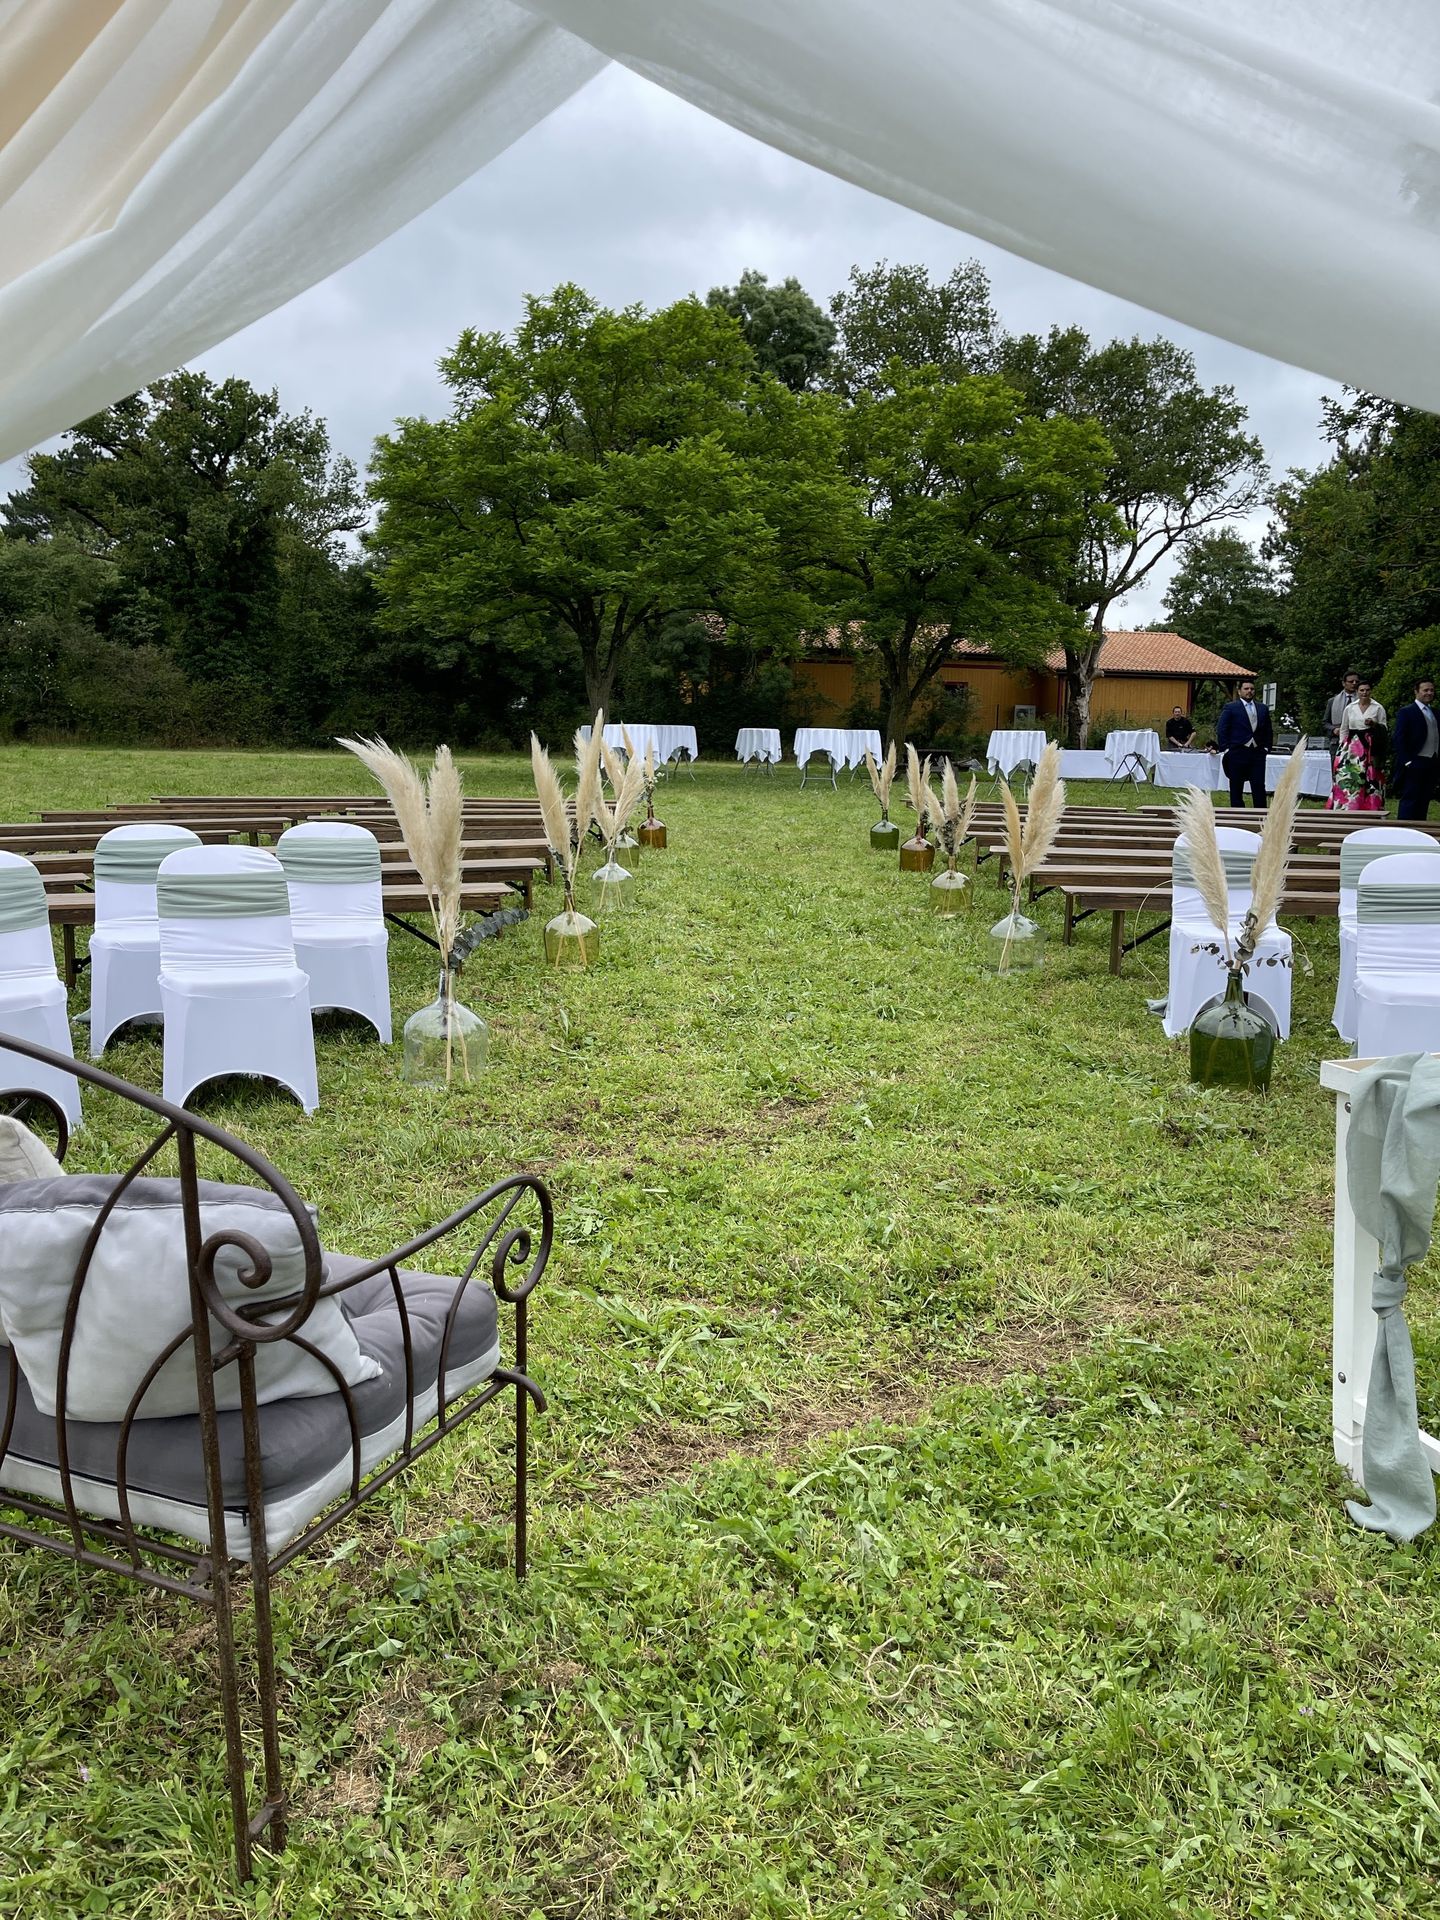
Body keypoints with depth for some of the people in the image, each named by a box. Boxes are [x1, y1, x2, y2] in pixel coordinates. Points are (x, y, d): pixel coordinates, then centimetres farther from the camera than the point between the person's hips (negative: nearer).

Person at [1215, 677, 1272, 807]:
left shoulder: (1263, 709, 14)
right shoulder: (1230, 708, 1)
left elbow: (1269, 731, 18)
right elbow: (1221, 730, -3)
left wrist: (1266, 747, 8)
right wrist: (1226, 749, -8)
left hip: (1258, 754, 3)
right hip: (1237, 754, -3)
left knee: (1259, 788, -1)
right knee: (1236, 789, 3)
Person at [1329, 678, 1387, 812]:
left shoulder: (1378, 708, 5)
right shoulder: (1349, 708, 9)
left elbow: (1384, 729, 7)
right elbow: (1344, 730, 14)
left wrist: (1374, 724, -12)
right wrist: (1342, 747, 7)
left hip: (1371, 748, -1)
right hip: (1352, 748, 1)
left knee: (1370, 779, -5)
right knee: (1348, 779, -7)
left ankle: (1371, 809, -1)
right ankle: (1347, 808, -3)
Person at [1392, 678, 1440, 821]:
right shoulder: (1406, 712, -5)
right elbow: (1399, 740, -10)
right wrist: (1407, 762, -16)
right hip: (1415, 764, -7)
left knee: (1424, 800, 8)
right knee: (1409, 800, -6)